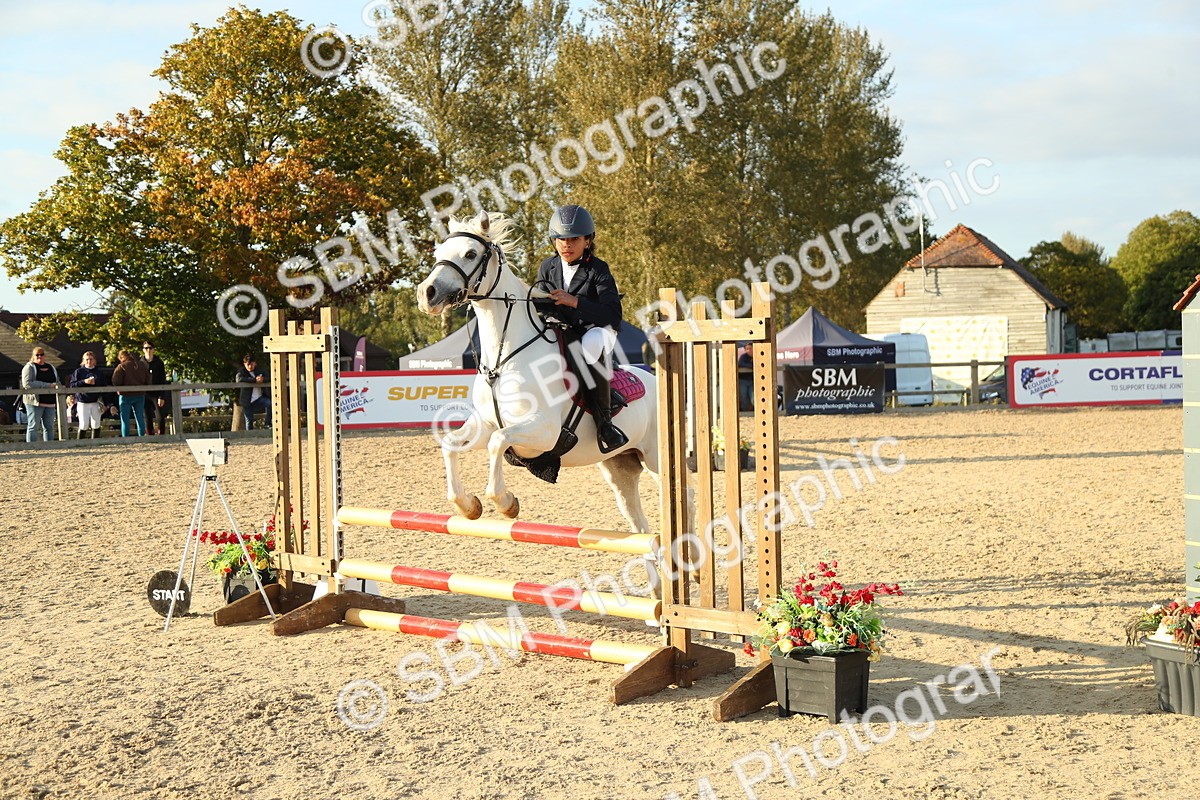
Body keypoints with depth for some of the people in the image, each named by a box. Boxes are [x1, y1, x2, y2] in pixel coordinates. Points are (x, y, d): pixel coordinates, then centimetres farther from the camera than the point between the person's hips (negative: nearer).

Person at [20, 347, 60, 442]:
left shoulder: (51, 367, 20)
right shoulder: (29, 367, 0)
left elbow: (57, 383, 28)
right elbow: (27, 383, -15)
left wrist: (57, 386, 1)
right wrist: (48, 385, -17)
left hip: (50, 402, 6)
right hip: (35, 402, -6)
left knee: (49, 427, 6)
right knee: (33, 427, -7)